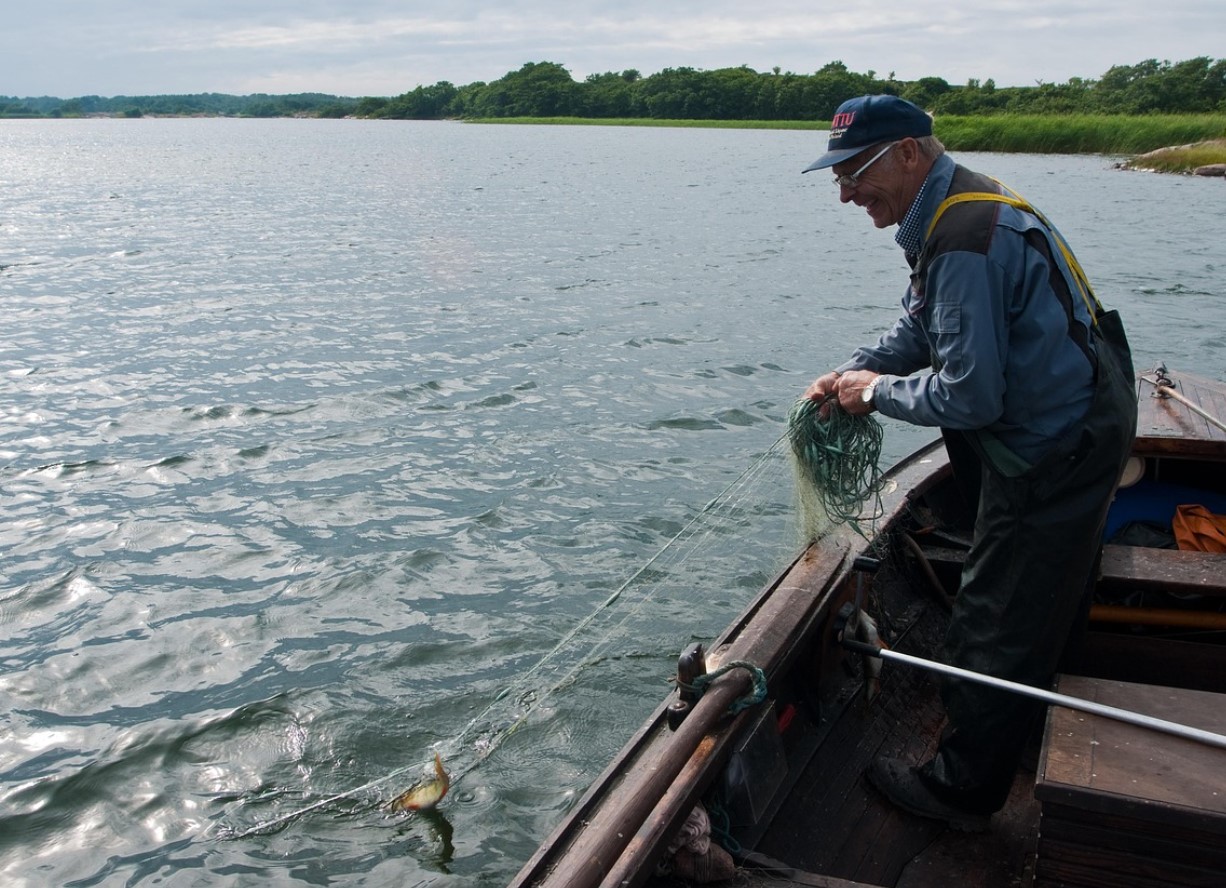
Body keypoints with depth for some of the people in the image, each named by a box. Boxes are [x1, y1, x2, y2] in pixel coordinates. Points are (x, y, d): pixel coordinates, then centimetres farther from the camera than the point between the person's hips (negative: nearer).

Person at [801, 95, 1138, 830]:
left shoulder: (964, 242, -28)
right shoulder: (961, 204, 6)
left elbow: (967, 396, -28)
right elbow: (920, 327, 14)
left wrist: (877, 392, -12)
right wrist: (849, 373, 1)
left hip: (1055, 452, -11)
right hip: (1079, 424, 11)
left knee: (998, 629, 2)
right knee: (1050, 598, 27)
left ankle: (960, 790, 19)